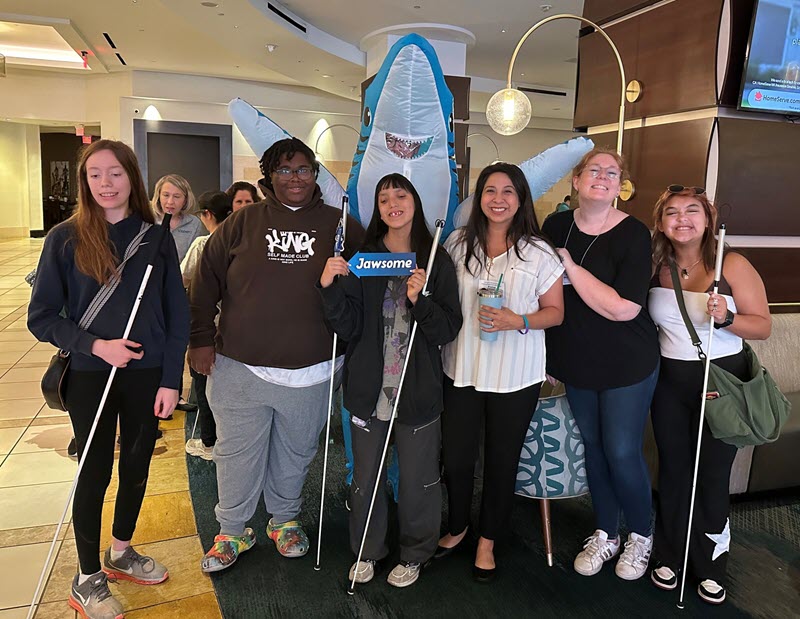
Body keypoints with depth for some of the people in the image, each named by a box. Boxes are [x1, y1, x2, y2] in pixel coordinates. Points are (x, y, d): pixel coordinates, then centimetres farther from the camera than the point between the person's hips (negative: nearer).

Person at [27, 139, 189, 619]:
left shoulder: (156, 238, -2)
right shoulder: (66, 239, -7)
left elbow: (177, 314, -1)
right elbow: (42, 317, -5)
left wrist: (170, 380, -4)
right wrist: (95, 345, -19)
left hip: (147, 374, 2)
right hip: (90, 376, -2)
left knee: (136, 466, 15)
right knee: (95, 473, 8)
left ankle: (121, 553, 40)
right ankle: (88, 580, 28)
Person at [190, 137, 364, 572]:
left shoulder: (339, 225, 2)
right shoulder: (243, 222, 1)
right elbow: (206, 281, 3)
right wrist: (200, 339, -1)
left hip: (310, 372, 1)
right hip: (240, 368, 0)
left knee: (295, 453, 18)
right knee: (237, 455, 12)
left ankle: (285, 520, 41)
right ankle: (232, 531, 33)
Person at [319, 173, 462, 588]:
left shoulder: (437, 261, -2)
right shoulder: (362, 258, 0)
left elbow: (448, 330, -5)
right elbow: (348, 328, -6)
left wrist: (420, 301, -22)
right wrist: (330, 287, -21)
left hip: (418, 389, -1)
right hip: (368, 386, 1)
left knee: (416, 479, 11)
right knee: (365, 476, 14)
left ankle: (414, 554, 35)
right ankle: (367, 551, 37)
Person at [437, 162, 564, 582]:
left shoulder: (538, 252, -4)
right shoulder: (458, 244, 3)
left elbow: (555, 311, -1)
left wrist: (518, 321, -18)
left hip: (515, 375, -1)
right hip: (462, 368, 2)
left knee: (502, 460, 12)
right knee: (455, 457, 9)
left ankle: (487, 540, 35)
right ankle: (456, 527, 37)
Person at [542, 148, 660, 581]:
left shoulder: (633, 234, -15)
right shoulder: (556, 226, -1)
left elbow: (623, 308, -25)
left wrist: (570, 267, -22)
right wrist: (550, 356, 10)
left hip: (627, 365, -4)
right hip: (577, 362, 4)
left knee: (622, 452, 2)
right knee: (593, 446, 14)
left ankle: (641, 535, 29)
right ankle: (604, 534, 33)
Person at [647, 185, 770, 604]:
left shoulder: (732, 265, -11)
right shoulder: (654, 268, -1)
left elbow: (763, 326, -9)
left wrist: (726, 318, -26)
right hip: (668, 381, 3)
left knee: (713, 475, 8)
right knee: (672, 471, 14)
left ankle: (711, 567, 29)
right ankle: (670, 556, 33)